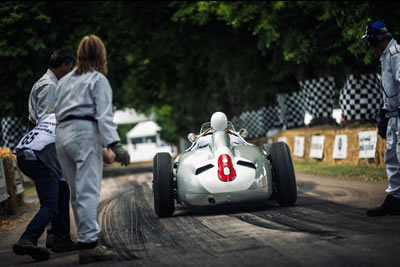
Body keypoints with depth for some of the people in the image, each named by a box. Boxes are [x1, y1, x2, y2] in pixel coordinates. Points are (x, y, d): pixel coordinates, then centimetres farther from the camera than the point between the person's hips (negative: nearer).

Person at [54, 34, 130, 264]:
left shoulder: (65, 81, 21)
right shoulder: (98, 79, 1)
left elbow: (57, 112, 16)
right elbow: (104, 116, -10)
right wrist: (115, 144, -15)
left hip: (62, 134, 7)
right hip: (85, 133, -7)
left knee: (77, 193, 11)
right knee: (88, 192, -11)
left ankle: (86, 240, 17)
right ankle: (89, 244, -16)